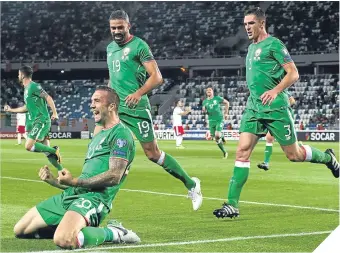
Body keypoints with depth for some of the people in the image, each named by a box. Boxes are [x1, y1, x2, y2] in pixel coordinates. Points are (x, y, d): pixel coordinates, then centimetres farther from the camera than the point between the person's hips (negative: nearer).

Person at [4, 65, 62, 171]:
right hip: (36, 122, 9)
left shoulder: (33, 86, -10)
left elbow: (48, 98, -16)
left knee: (29, 146, -17)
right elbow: (27, 107, 29)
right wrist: (11, 110, 34)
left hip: (42, 121, -9)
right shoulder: (26, 88, 18)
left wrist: (55, 113, -20)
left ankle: (54, 150, -10)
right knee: (46, 149, 5)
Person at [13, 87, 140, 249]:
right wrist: (53, 181, 13)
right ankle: (83, 229, 12)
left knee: (63, 240, -37)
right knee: (20, 230, 8)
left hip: (93, 198, -10)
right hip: (70, 195, 10)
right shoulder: (98, 136, 26)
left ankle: (113, 233, -9)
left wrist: (74, 181, -20)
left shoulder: (120, 134, -4)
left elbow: (114, 176, -17)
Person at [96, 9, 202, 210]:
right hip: (114, 105, 6)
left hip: (135, 108, -6)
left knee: (153, 153, -2)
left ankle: (191, 185, 14)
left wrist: (139, 93, -28)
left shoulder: (139, 46, -6)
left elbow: (157, 77, -13)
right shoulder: (110, 48, 15)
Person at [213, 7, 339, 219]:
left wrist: (275, 91, -26)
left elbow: (293, 74, -13)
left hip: (276, 108, -7)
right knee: (242, 151, -7)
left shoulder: (273, 44, -7)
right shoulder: (251, 48, 17)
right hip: (254, 108, 7)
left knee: (293, 154, 2)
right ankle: (232, 205, -10)